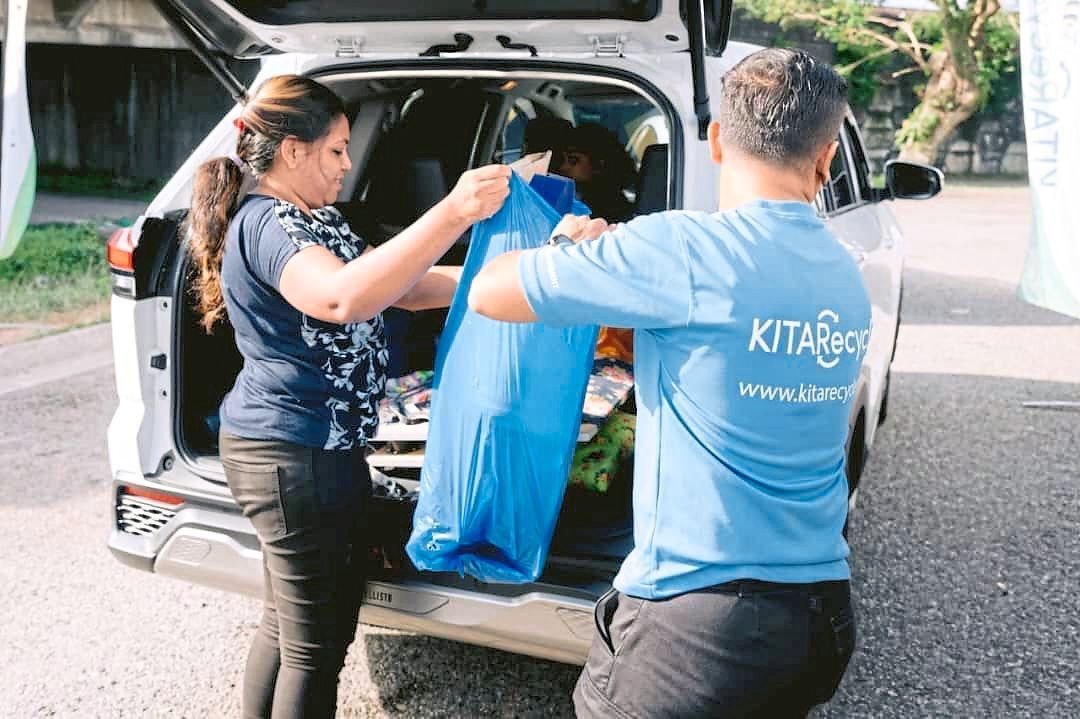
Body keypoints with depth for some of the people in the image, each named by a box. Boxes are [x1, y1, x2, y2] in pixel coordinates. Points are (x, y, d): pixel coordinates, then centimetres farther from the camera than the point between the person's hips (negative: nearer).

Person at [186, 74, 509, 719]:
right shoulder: (266, 224, -17)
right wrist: (454, 213, -43)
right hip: (294, 454, -10)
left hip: (321, 448, 11)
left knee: (289, 621, 22)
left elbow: (402, 287, 17)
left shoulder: (316, 223, 16)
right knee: (316, 643, 2)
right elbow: (344, 298, -37)